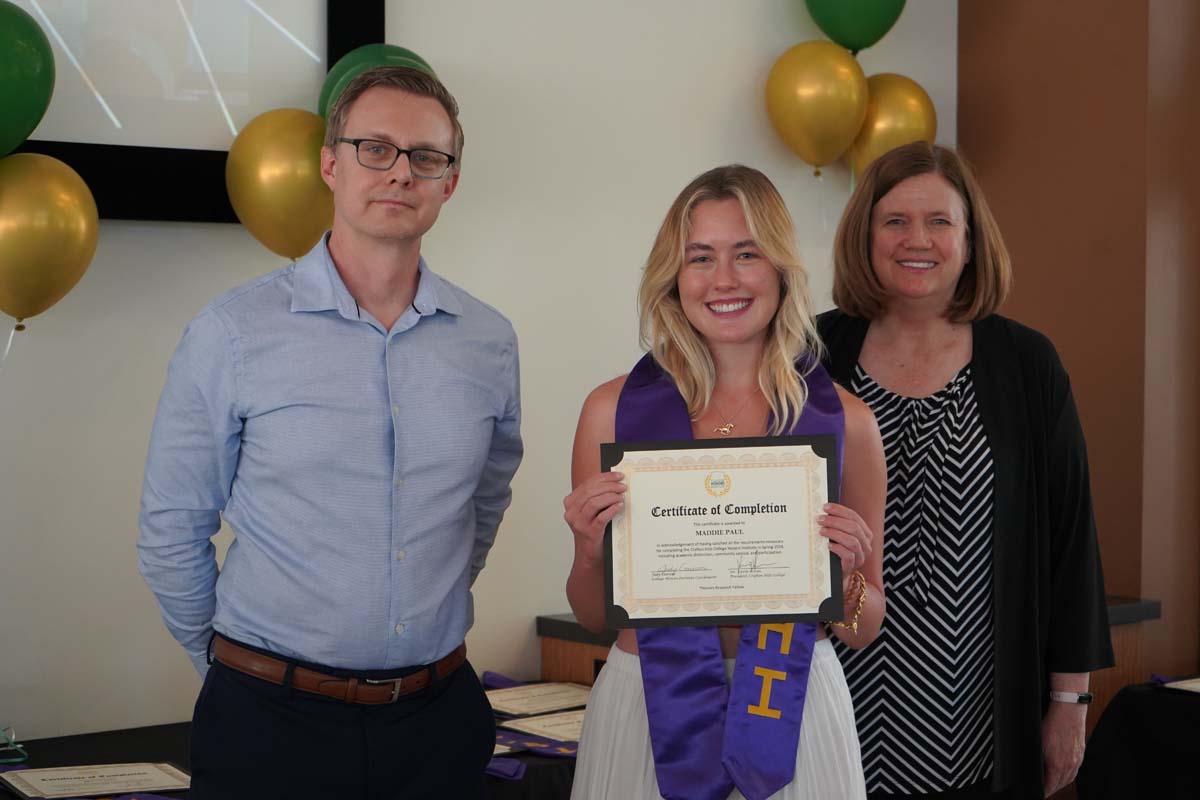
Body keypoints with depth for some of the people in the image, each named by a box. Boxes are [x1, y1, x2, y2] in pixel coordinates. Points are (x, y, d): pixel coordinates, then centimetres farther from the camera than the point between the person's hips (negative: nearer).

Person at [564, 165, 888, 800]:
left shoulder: (842, 420, -3)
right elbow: (593, 617, 5)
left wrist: (846, 576, -14)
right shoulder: (614, 409, -4)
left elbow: (864, 629, 6)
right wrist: (591, 550, -15)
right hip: (649, 706, 0)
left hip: (794, 711, 0)